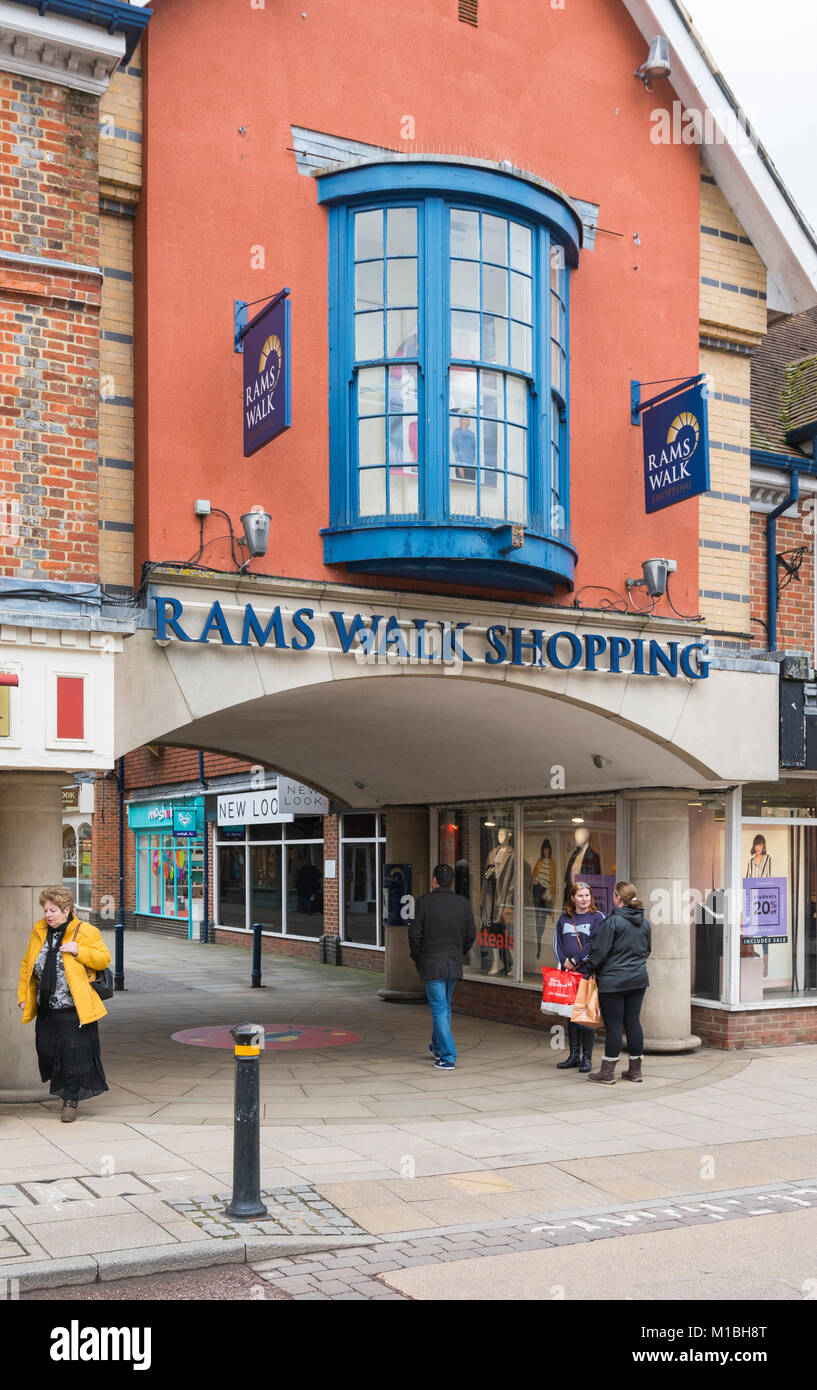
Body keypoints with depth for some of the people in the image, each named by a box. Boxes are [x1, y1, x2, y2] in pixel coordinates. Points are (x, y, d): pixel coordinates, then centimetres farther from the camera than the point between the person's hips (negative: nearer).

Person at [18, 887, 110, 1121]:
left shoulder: (85, 932, -5)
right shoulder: (38, 931, 9)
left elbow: (104, 959, -5)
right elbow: (27, 965, 17)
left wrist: (78, 950, -19)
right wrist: (24, 996, 11)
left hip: (74, 1008, -5)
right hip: (46, 1009, 5)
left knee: (74, 1054, -3)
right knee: (47, 1051, 9)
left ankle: (71, 1101, 8)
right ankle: (63, 1088, 33)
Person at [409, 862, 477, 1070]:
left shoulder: (424, 902, -9)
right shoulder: (463, 904, 1)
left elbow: (415, 933, -9)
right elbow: (471, 935, 4)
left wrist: (416, 957, 6)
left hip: (432, 964, -4)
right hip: (454, 964, 4)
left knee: (439, 1009, -1)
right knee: (444, 1006, 21)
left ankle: (448, 1057, -6)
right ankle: (437, 1047, 35)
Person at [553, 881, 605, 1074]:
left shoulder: (597, 917, 0)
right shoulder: (564, 919, 14)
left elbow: (595, 944, -9)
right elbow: (557, 943, 14)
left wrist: (575, 960, -11)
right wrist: (564, 961, -3)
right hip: (568, 971, 5)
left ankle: (587, 1058, 2)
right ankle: (574, 1055, 16)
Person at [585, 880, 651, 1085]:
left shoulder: (612, 921, -15)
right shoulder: (644, 923, 8)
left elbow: (599, 951, -13)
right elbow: (647, 950, 19)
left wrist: (587, 971, -1)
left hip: (613, 981, -6)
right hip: (638, 979, 7)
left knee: (613, 1025, -2)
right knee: (633, 1022, 11)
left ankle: (607, 1072, 4)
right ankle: (635, 1070, 16)